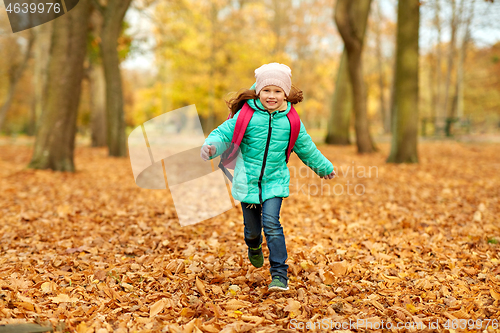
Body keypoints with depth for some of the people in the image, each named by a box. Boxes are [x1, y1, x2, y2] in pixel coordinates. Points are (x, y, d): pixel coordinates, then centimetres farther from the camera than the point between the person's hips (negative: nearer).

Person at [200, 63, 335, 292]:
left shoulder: (290, 121, -2)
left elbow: (306, 148, 13)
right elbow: (224, 133, -6)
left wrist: (324, 167, 24)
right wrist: (211, 146, -29)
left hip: (275, 181, 0)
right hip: (247, 181, 0)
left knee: (271, 224, -17)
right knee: (252, 227, 10)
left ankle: (280, 276, -10)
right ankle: (254, 247, 49)